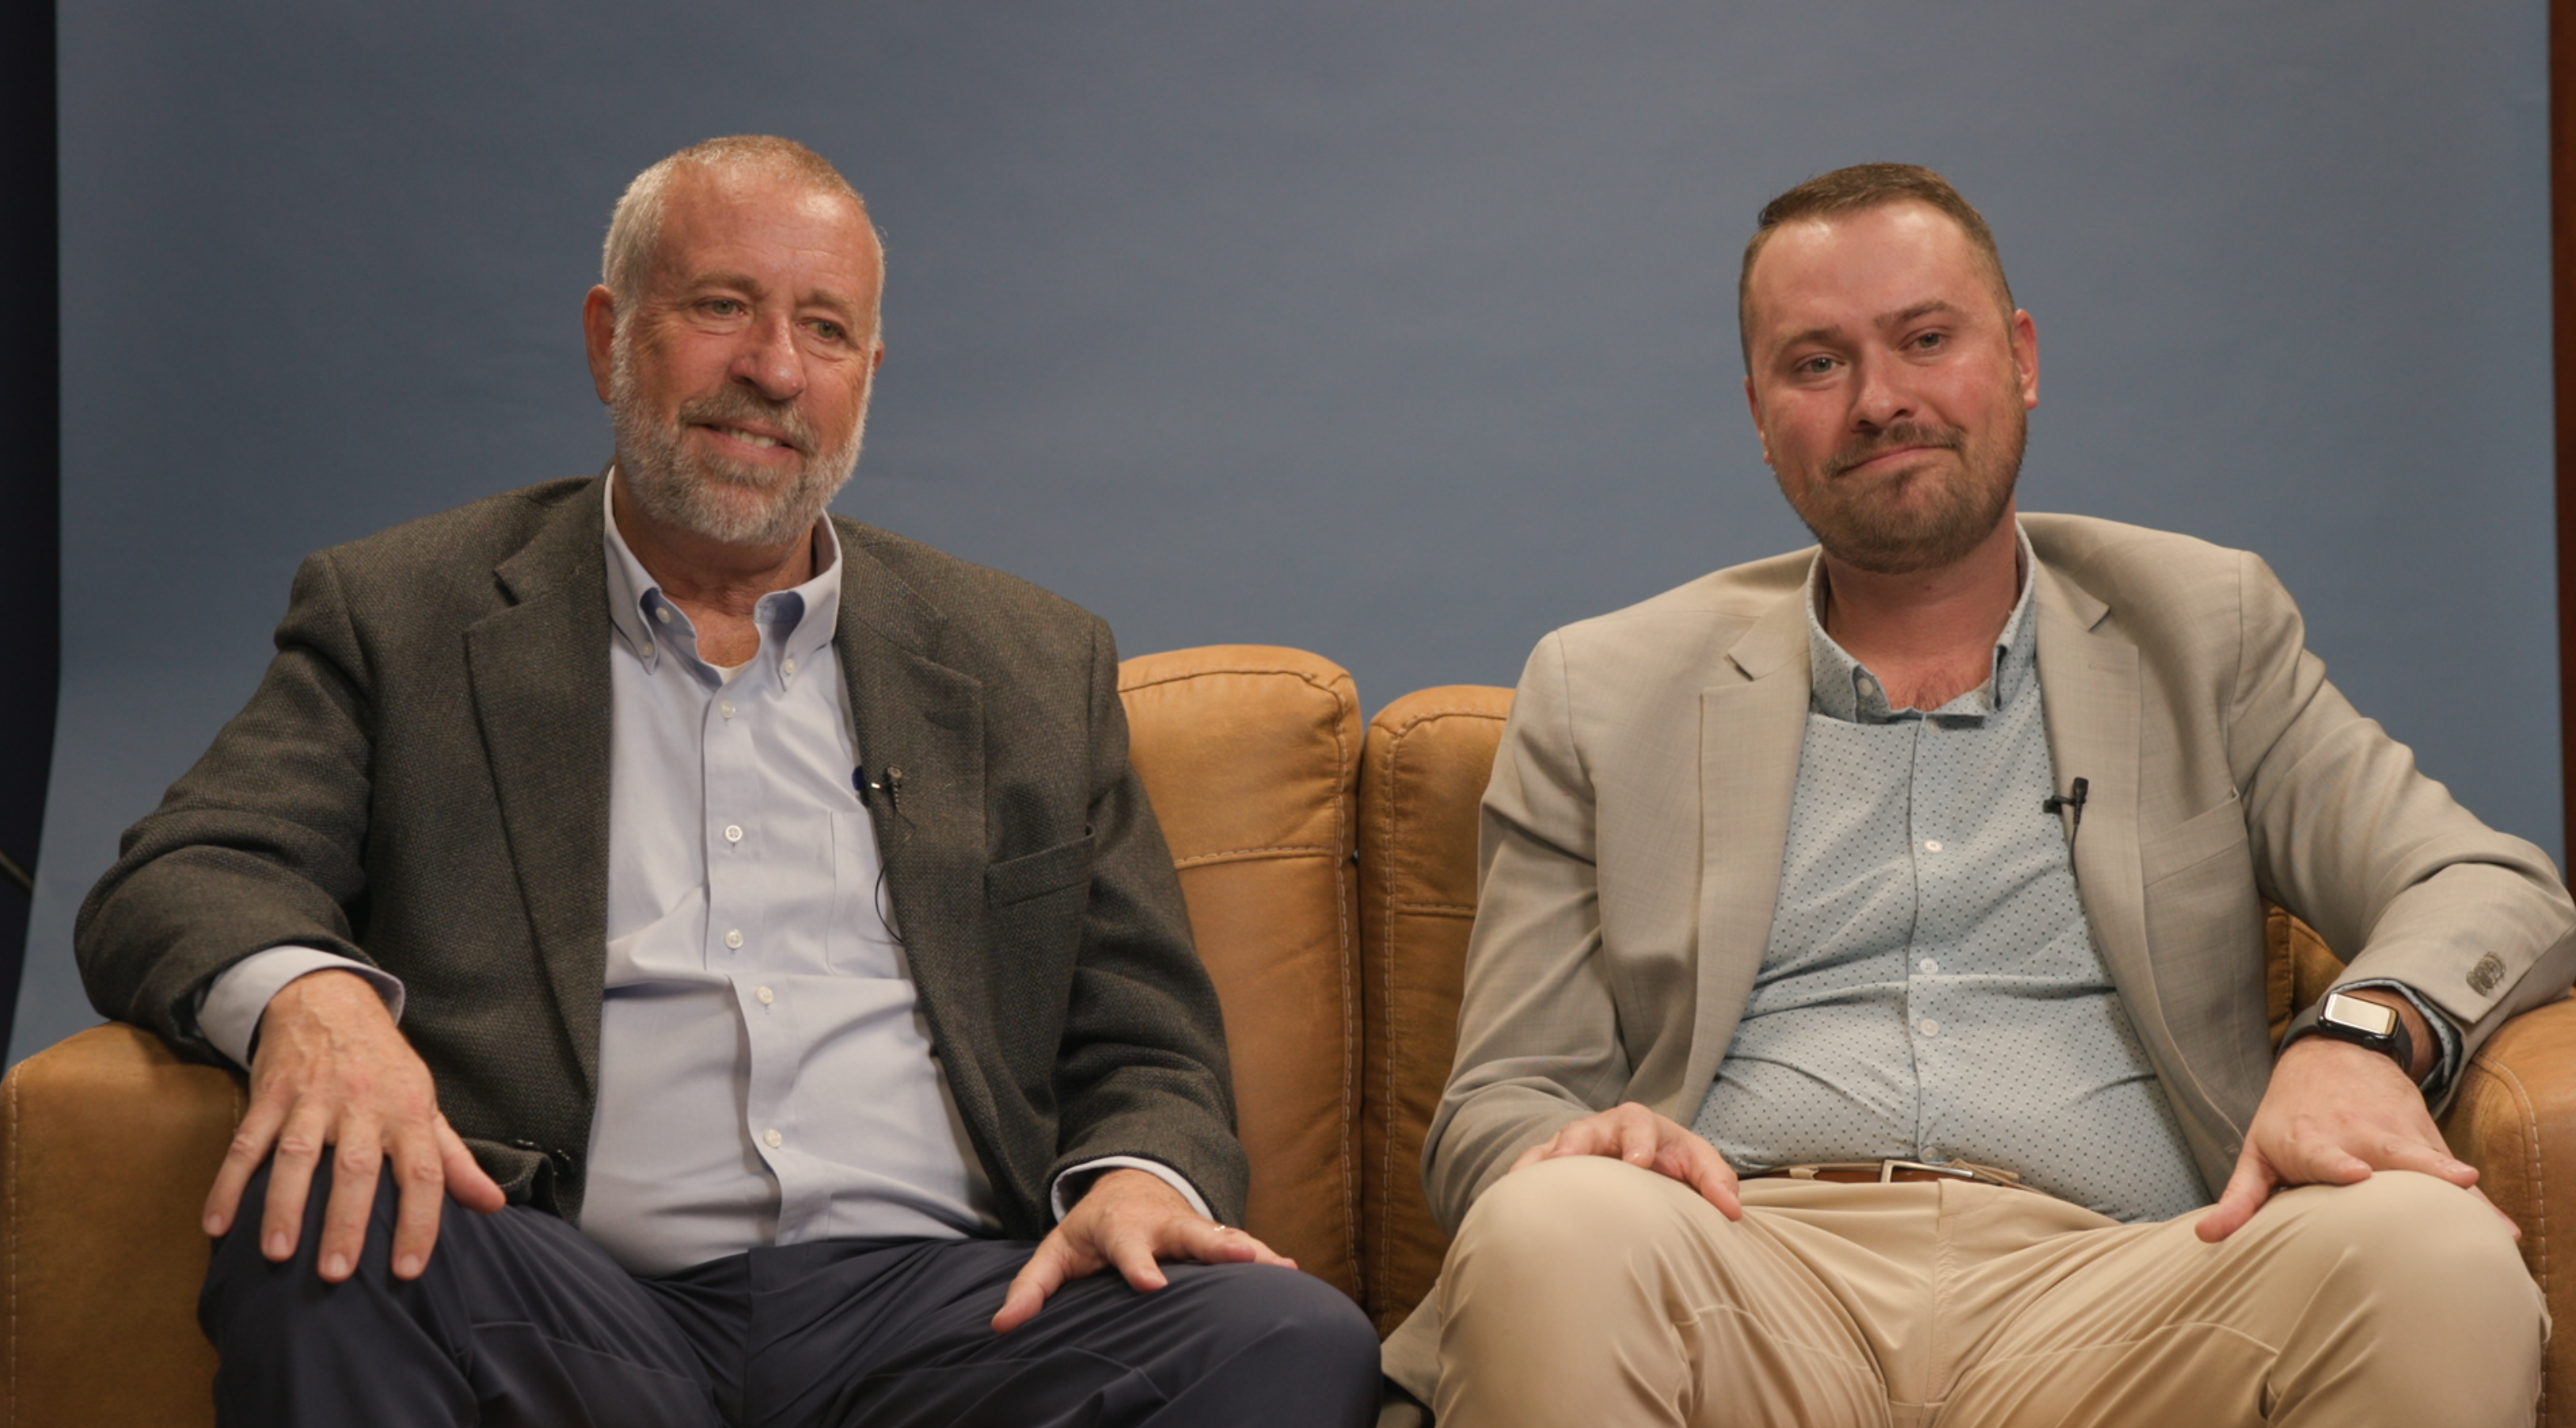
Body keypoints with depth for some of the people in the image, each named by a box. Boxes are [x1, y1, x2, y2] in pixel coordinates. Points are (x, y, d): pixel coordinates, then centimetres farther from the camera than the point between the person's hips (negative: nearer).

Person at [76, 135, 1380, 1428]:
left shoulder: (1033, 666, 19)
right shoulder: (404, 618, 14)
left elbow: (1143, 1044, 17)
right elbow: (179, 884, 2)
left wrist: (1139, 1180, -8)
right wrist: (306, 993, -23)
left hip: (944, 1311, 2)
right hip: (580, 1314, -1)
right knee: (310, 1222, -33)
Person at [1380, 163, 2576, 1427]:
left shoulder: (2199, 629, 19)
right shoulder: (1604, 696, 17)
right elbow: (1495, 1108, 13)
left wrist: (2365, 1029, -15)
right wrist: (1584, 1151, -14)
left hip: (2096, 1287, 1)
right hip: (1747, 1285, -1)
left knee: (2438, 1256, -31)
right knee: (1551, 1233, -36)